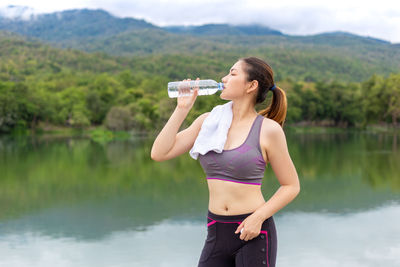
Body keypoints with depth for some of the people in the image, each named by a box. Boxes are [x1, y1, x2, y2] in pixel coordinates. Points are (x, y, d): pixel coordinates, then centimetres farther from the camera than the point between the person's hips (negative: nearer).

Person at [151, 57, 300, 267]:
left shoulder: (268, 129, -7)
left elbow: (291, 186, -1)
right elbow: (159, 153, 0)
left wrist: (258, 217, -13)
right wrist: (182, 108, -2)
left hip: (253, 234, -4)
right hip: (216, 234, 4)